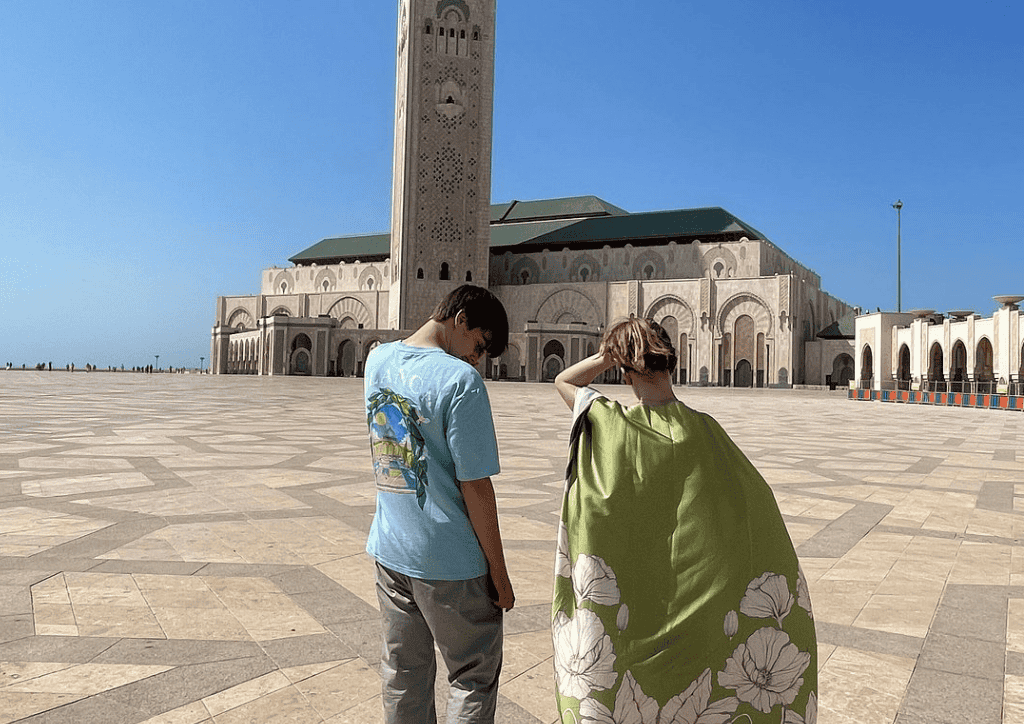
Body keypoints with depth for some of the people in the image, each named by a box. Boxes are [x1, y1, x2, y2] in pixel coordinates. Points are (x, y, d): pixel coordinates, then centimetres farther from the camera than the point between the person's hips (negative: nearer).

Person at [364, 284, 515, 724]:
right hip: (450, 562, -6)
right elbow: (475, 487, -18)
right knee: (474, 679, 12)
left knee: (403, 678, 19)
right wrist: (500, 575, -9)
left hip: (389, 550, 7)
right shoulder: (460, 379, -20)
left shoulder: (377, 360, 1)